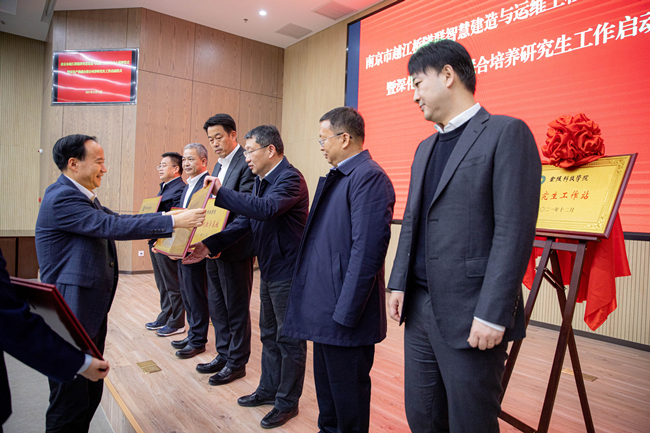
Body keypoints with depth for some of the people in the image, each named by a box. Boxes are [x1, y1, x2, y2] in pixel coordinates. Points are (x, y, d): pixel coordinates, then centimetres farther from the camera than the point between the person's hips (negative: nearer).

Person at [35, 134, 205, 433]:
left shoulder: (83, 197, 13)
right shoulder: (61, 198, -19)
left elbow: (116, 220, 11)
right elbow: (111, 226, -26)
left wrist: (171, 219, 5)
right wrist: (173, 221, -24)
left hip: (92, 311, 10)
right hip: (71, 315, -10)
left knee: (91, 392, 20)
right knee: (70, 401, 3)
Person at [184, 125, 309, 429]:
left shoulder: (290, 178, -18)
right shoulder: (261, 180, 11)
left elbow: (266, 209, -36)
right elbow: (244, 221, 7)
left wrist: (220, 193, -31)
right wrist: (209, 245, -3)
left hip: (287, 272, -9)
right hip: (269, 270, 10)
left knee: (289, 339, 6)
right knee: (269, 335, 21)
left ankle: (288, 402, 23)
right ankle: (269, 389, 39)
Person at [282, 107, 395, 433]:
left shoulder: (369, 177, -18)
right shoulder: (336, 177, 14)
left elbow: (367, 250, -25)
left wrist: (345, 314, -22)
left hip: (344, 314, -10)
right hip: (325, 310, 10)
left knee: (347, 395, 9)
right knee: (326, 387, 24)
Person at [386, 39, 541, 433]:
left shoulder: (506, 133, -8)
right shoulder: (425, 148, 16)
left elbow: (515, 231, -16)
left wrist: (492, 314, -18)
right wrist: (399, 284, 9)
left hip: (470, 315, -7)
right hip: (420, 307, 7)